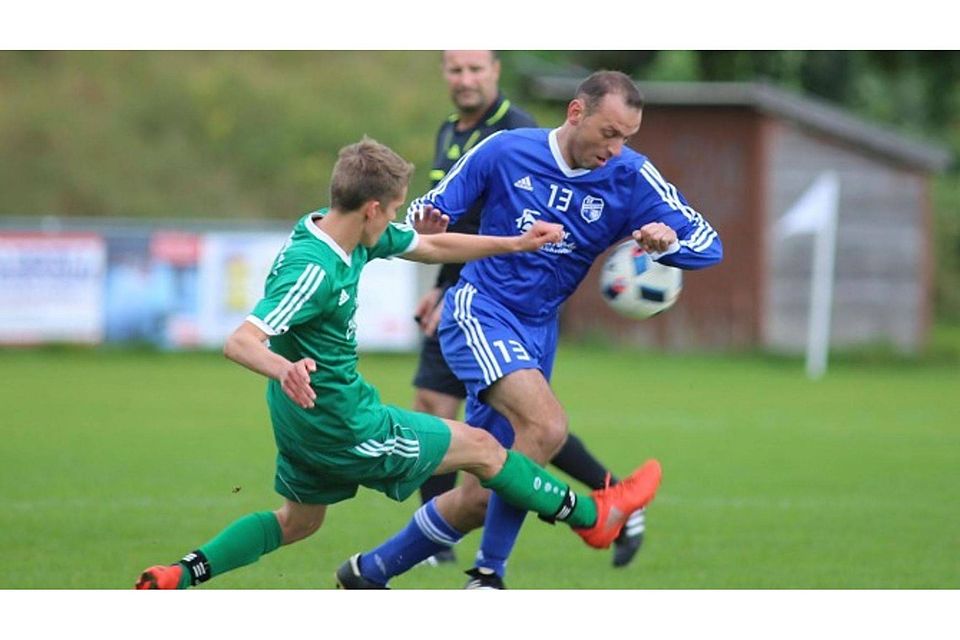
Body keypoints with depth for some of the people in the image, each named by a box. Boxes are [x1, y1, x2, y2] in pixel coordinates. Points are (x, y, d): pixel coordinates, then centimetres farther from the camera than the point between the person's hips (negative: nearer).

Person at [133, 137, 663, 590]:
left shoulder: (354, 236, -3)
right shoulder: (314, 270, -31)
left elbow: (432, 247, 13)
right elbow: (239, 342, -38)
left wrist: (515, 244, 14)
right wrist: (284, 369, -58)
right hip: (342, 425, -9)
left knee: (298, 522, 26)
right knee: (481, 447, 6)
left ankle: (178, 575, 13)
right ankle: (591, 516, 23)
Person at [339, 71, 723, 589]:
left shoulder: (630, 178, -6)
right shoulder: (505, 152, -9)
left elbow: (708, 245, -9)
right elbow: (432, 208, 1)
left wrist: (668, 239, -31)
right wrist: (425, 224, -23)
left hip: (538, 332, 4)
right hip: (478, 312, -4)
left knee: (480, 497, 3)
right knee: (546, 425, -30)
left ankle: (371, 571, 23)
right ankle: (488, 574, -16)